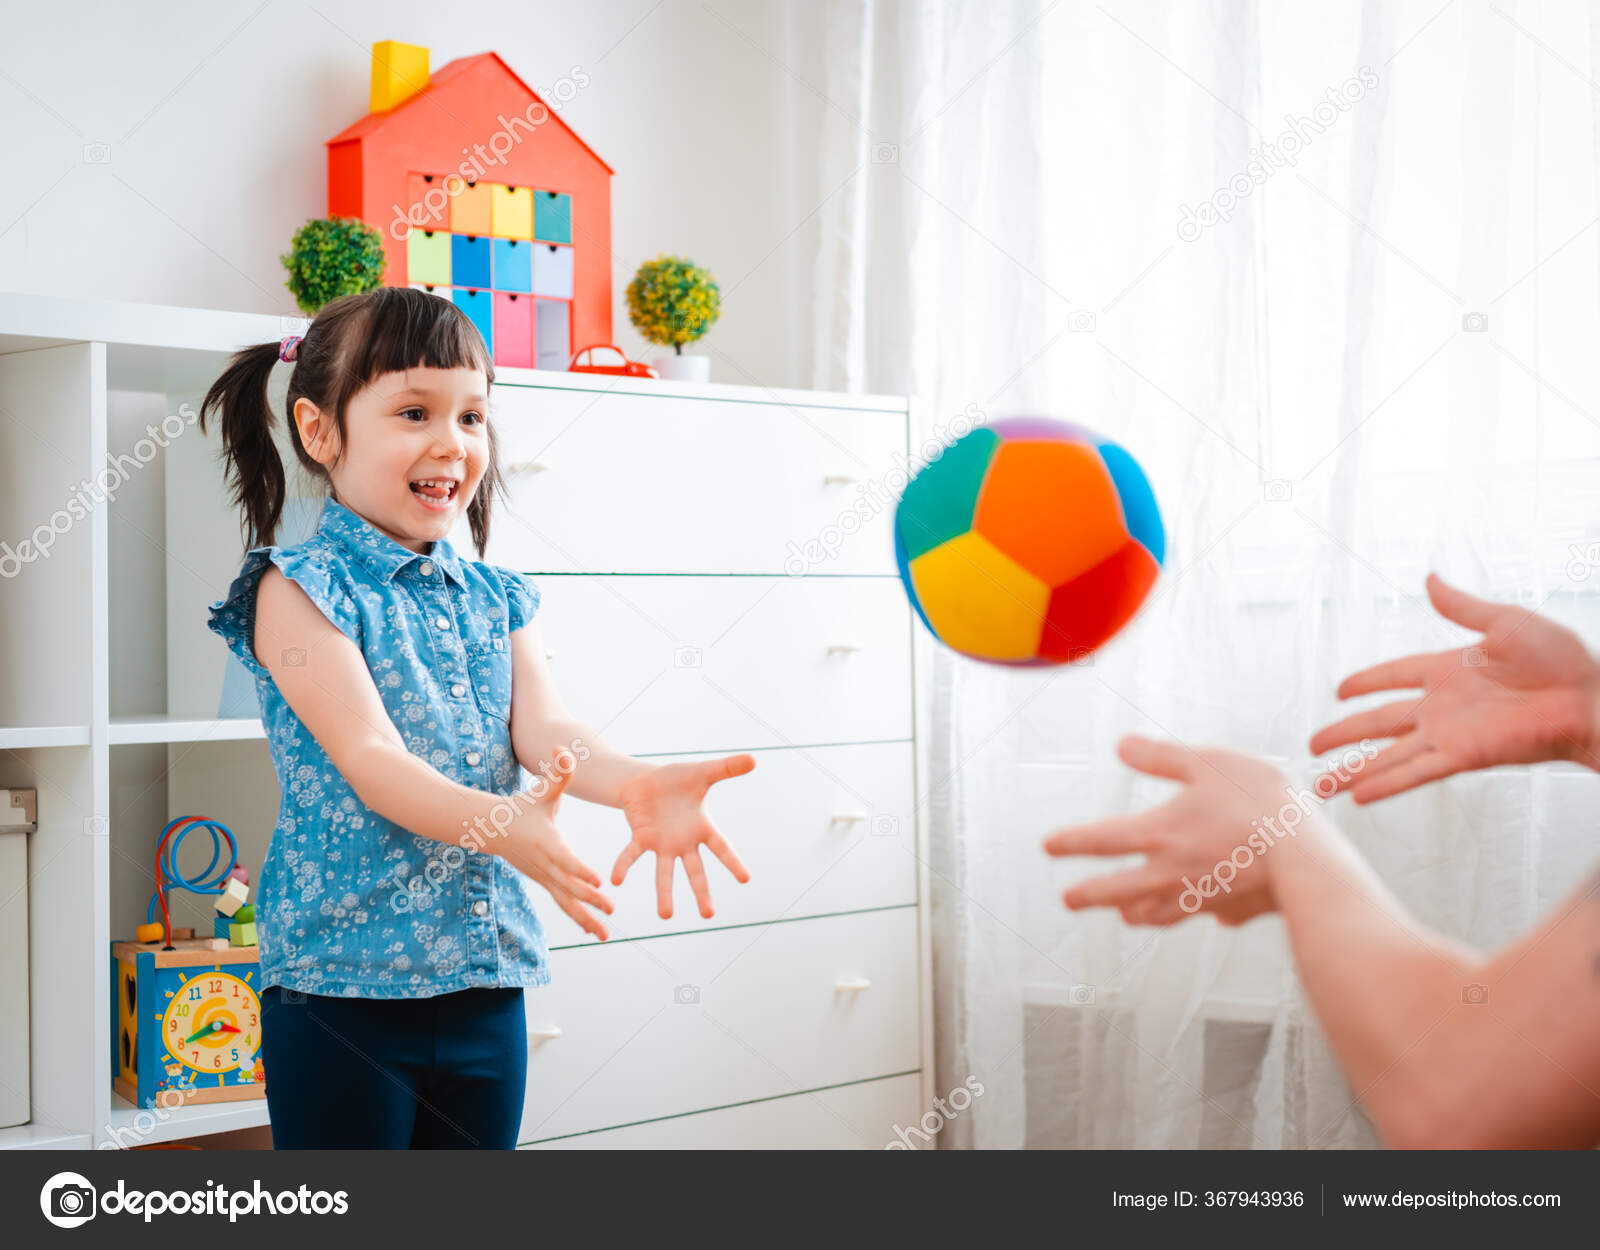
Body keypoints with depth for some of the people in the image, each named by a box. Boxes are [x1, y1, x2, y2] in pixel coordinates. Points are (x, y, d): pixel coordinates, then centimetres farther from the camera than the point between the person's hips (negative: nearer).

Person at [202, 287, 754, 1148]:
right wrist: (498, 824, -37)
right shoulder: (299, 590, -8)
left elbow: (543, 729, -4)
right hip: (340, 980, -5)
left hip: (484, 978, 6)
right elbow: (367, 756, -19)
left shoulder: (496, 599, 11)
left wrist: (635, 783, -27)